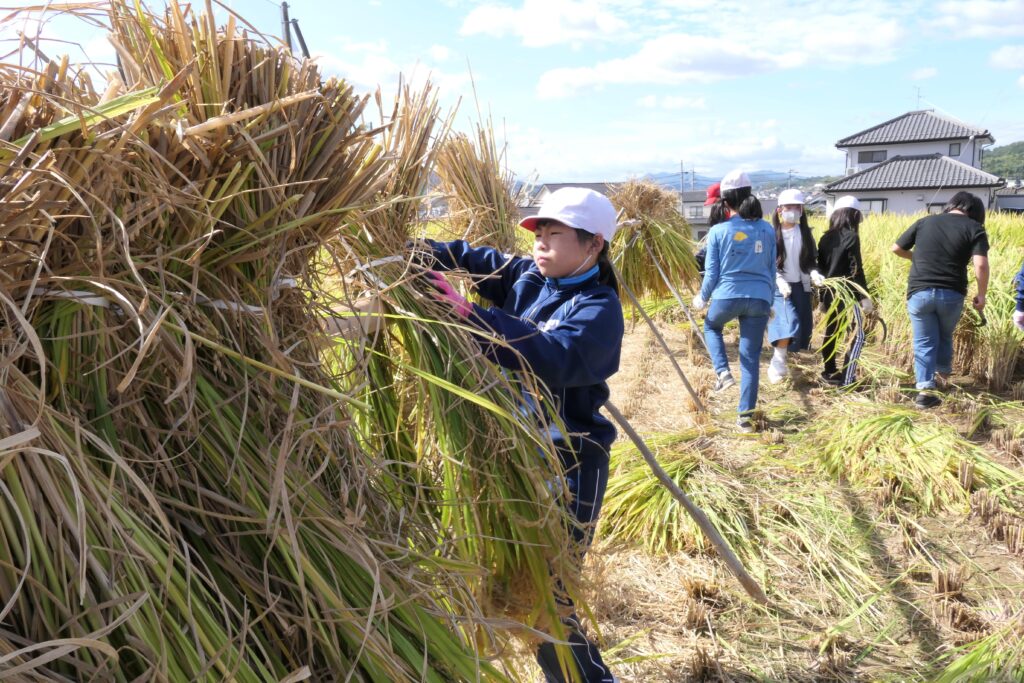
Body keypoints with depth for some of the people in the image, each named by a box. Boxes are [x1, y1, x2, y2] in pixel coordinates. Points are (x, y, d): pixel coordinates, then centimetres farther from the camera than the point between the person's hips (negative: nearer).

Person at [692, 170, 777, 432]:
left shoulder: (718, 231, -2)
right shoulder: (767, 229, 7)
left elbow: (712, 272, 2)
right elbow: (772, 269, 13)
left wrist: (702, 298, 18)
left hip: (728, 295, -2)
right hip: (759, 298, 2)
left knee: (711, 326, 32)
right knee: (751, 358, 10)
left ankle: (723, 372, 11)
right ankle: (745, 415, 10)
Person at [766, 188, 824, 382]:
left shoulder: (805, 232, 7)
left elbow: (812, 260, 11)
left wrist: (814, 273, -10)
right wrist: (779, 281, -22)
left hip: (801, 286, 5)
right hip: (779, 287, -5)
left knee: (802, 327, 5)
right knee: (789, 322, -22)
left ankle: (780, 357, 21)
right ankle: (778, 361, -6)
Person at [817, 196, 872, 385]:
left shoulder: (825, 238, 7)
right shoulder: (851, 237, -10)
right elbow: (856, 270, -14)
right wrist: (865, 296, -9)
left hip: (829, 293, 7)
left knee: (830, 332, 17)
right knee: (857, 335, -2)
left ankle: (830, 373, 26)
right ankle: (846, 379, -9)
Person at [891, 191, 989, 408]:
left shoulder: (924, 222, 8)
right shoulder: (974, 228, 1)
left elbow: (896, 248, 14)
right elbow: (981, 265, -10)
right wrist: (981, 294, 2)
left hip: (920, 292, 0)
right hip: (951, 294, 0)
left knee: (924, 342, 7)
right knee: (945, 336, 25)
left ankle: (925, 389, -4)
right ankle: (943, 373, 45)